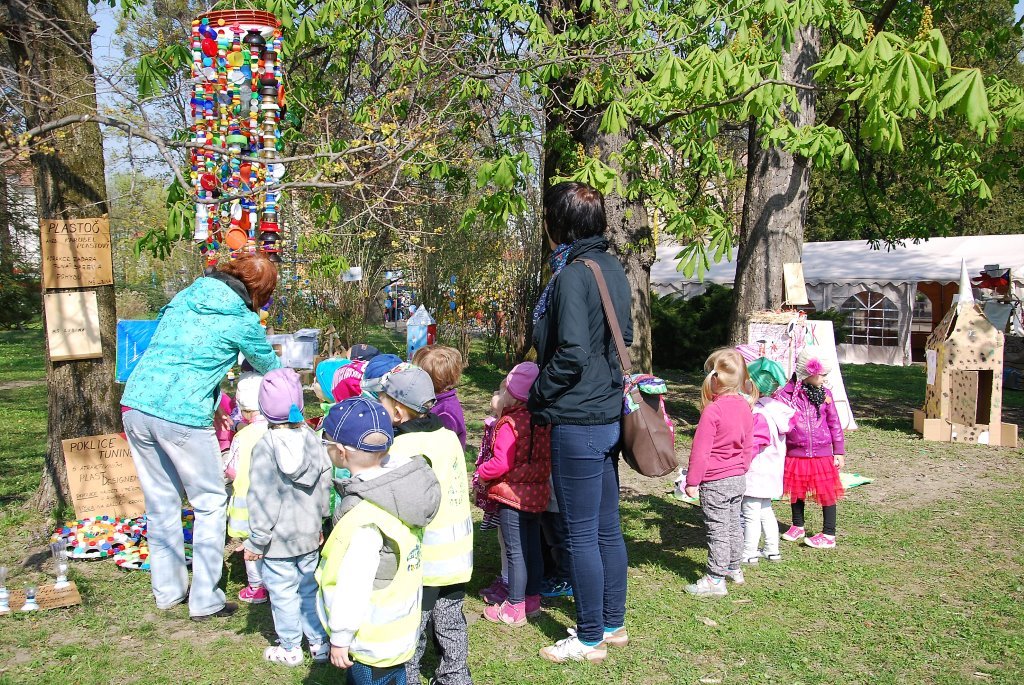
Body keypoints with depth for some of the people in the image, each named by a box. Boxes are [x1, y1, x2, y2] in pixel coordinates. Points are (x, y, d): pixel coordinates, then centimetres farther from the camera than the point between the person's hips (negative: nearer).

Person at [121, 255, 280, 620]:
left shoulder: (186, 295, 13)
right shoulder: (243, 322, -3)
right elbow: (270, 366, 13)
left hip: (136, 404, 7)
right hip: (182, 416, -6)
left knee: (160, 501, 18)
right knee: (210, 503, 9)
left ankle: (168, 589, 31)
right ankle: (205, 600, 14)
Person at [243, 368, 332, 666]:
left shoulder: (265, 447, -18)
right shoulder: (312, 439, -3)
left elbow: (262, 499, -16)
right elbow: (325, 483, 5)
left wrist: (256, 541, -7)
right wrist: (320, 520, 19)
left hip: (279, 539, -5)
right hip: (309, 533, 5)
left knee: (283, 592, 9)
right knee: (310, 587, 17)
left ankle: (290, 648, 20)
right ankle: (319, 641, 26)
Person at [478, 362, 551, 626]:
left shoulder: (510, 424, -20)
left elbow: (501, 464, -22)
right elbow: (545, 457, 9)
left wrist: (481, 472, -6)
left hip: (513, 494, -7)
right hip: (538, 493, 7)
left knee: (515, 550, 2)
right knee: (533, 546, 17)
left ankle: (514, 607, 11)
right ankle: (532, 598, 29)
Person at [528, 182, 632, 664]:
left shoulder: (572, 275, -18)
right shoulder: (613, 270, 9)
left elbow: (571, 354, -24)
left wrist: (537, 398, -10)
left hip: (577, 422, -9)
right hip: (609, 414, 9)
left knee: (581, 535, 4)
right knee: (607, 527, 18)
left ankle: (590, 639, 17)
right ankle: (613, 624, 32)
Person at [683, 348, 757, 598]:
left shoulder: (712, 410, -22)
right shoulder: (745, 407, 1)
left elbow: (700, 450, -19)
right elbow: (748, 446, 11)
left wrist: (692, 481, -12)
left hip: (715, 482, -8)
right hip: (738, 479, 8)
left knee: (717, 530, 0)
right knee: (733, 525, 20)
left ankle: (715, 579, 7)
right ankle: (734, 569, 34)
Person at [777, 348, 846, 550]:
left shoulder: (825, 394, 0)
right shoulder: (787, 393, -8)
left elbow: (834, 424, 6)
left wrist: (839, 452, 6)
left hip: (822, 454, 0)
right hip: (795, 453, 0)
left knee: (826, 492, 3)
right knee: (796, 491, 15)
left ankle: (829, 534, 14)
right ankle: (798, 526, 35)